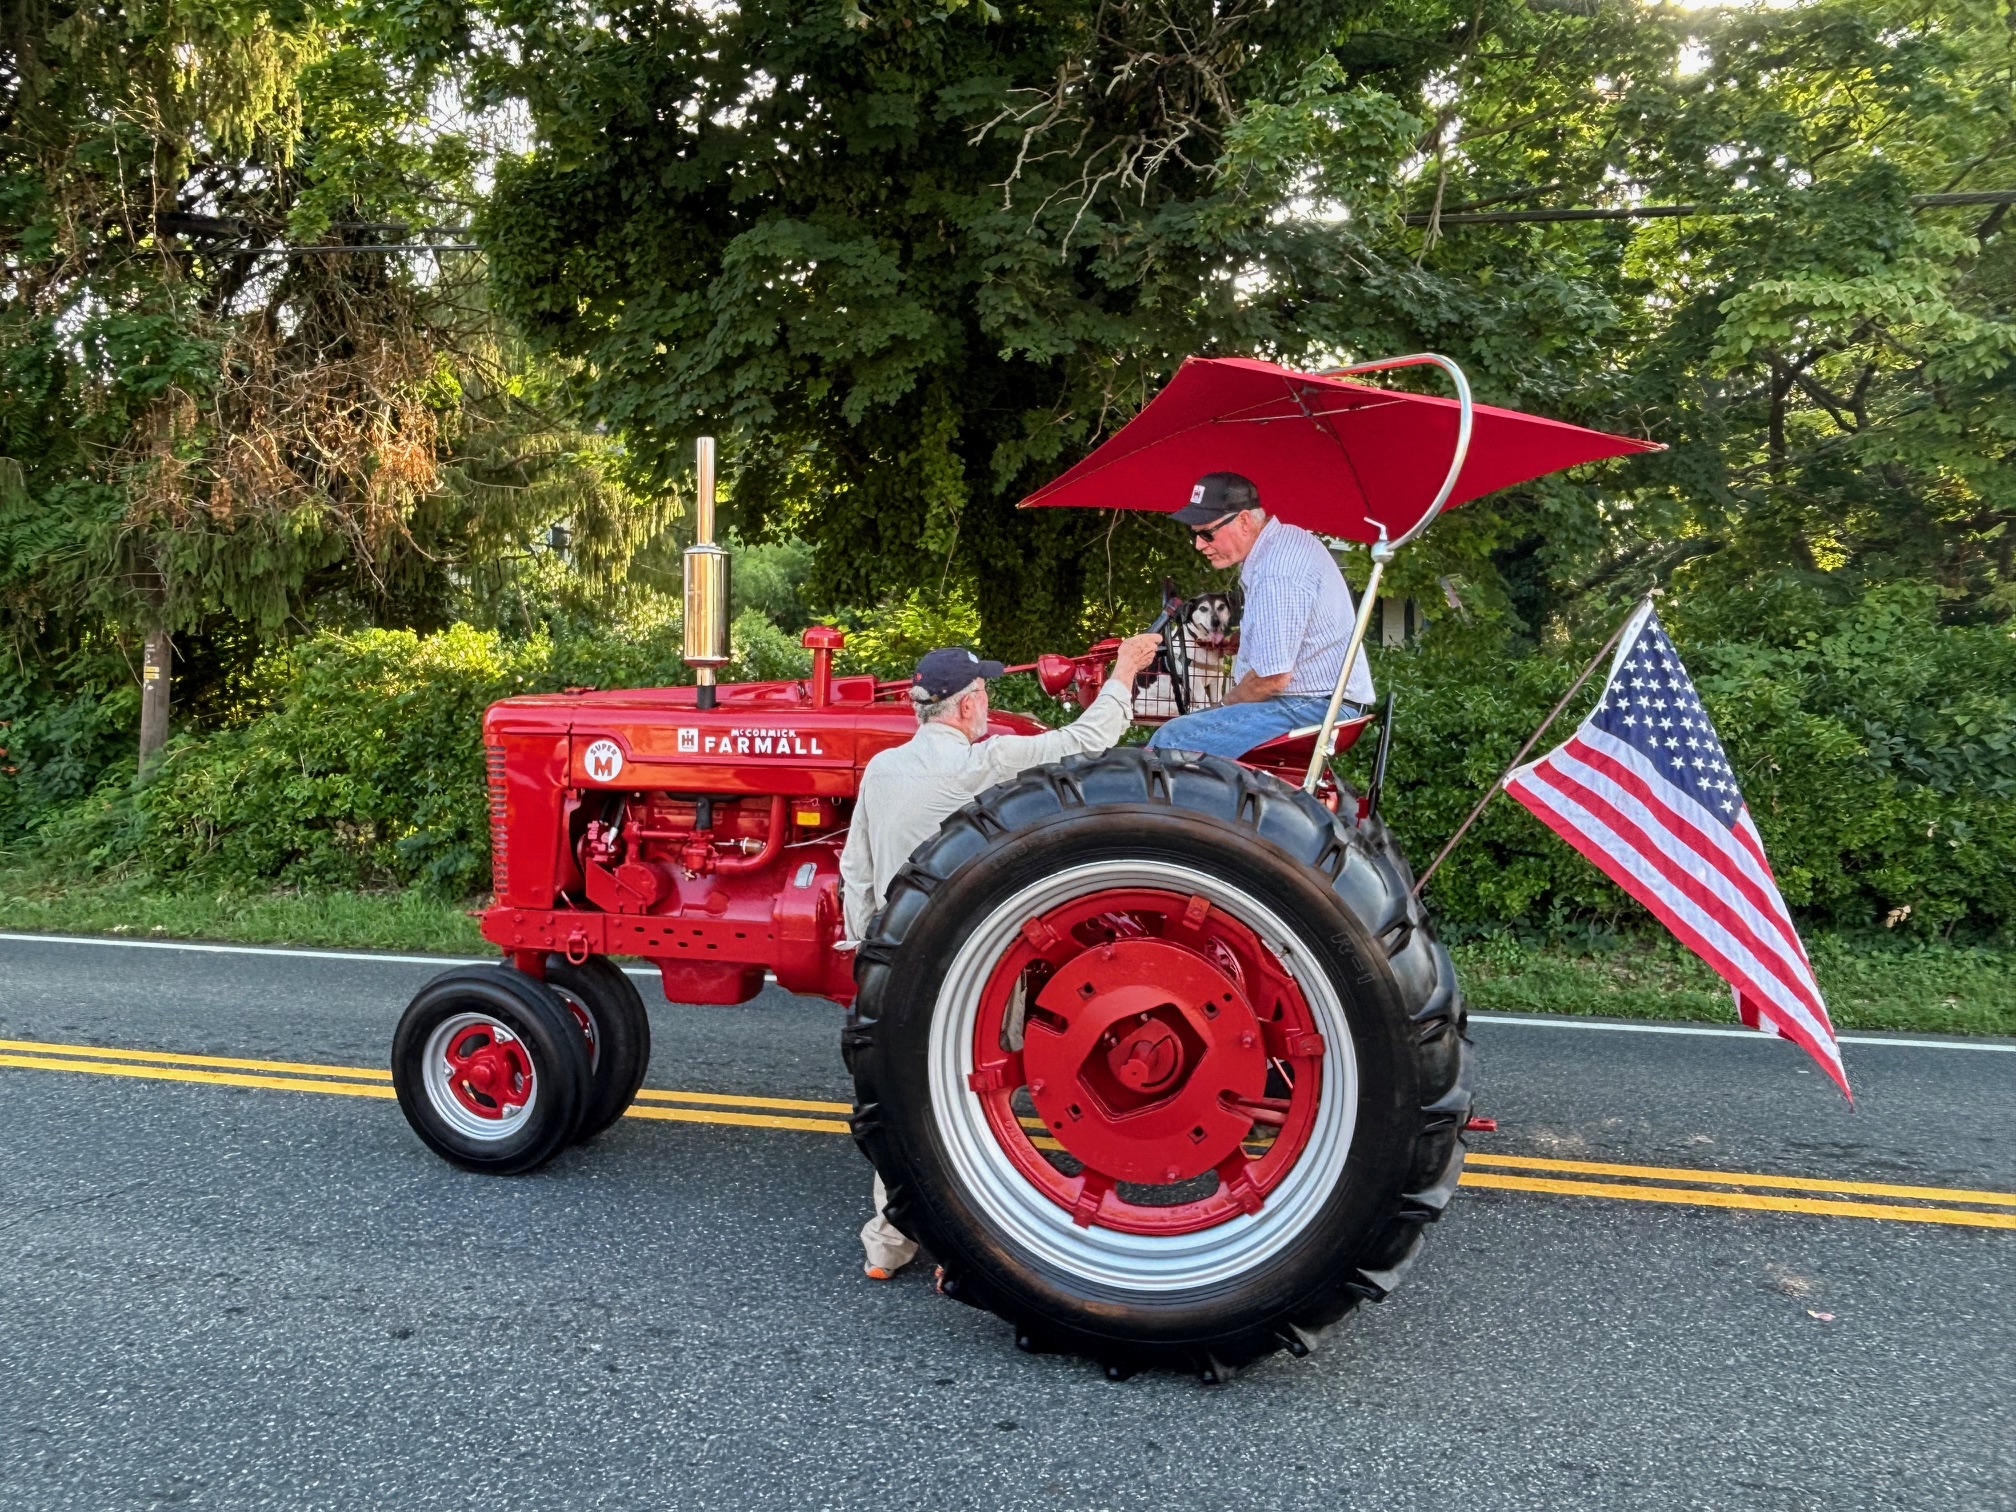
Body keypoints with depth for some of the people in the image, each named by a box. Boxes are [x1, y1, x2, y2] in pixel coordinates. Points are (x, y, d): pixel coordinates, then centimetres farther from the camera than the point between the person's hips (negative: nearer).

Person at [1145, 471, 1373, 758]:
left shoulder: (1276, 572, -21)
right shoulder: (1285, 538, 13)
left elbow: (1272, 677, -23)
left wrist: (1226, 704, -5)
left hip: (1313, 707, -11)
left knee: (1171, 741, -22)